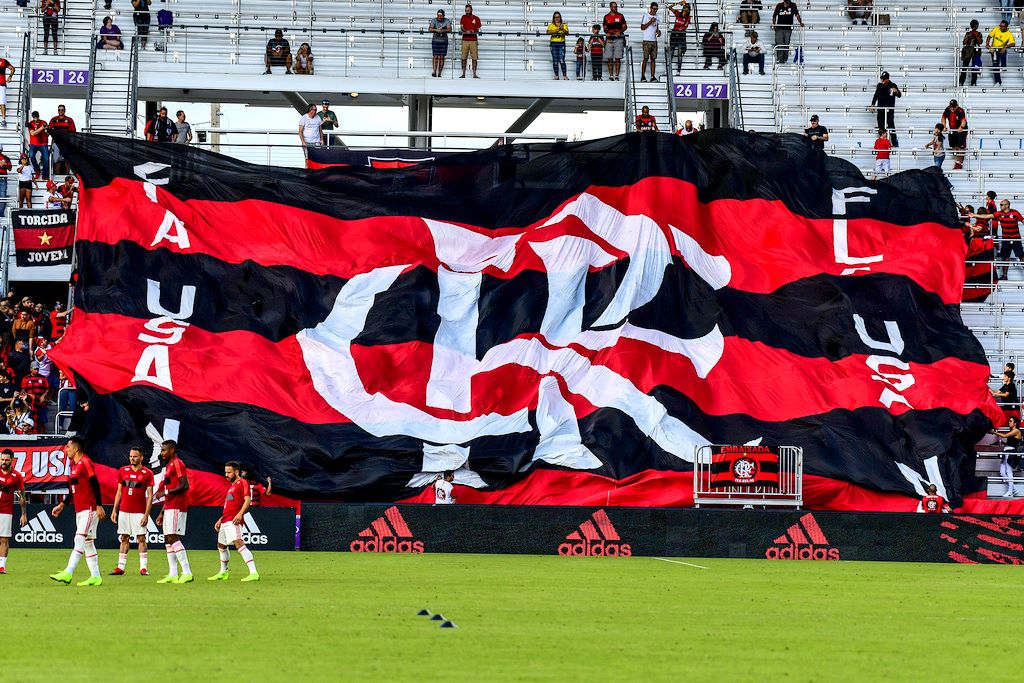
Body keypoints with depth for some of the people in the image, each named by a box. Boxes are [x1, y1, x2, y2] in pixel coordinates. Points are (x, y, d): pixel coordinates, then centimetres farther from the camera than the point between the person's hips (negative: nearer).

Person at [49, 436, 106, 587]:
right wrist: (62, 505, 22)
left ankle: (68, 574, -20)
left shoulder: (85, 463, -11)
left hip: (89, 509, -10)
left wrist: (99, 506, -21)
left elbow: (95, 484, -17)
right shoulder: (74, 465, 18)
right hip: (80, 510, 10)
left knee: (80, 539, -14)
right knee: (88, 543, 8)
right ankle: (95, 577, 9)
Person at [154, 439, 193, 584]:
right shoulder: (169, 466, 22)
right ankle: (173, 575, 11)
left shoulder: (177, 464, -9)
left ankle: (187, 573, -19)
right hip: (169, 507, 10)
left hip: (176, 507, -10)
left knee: (173, 538, -15)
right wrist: (162, 513, 24)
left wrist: (165, 492, -19)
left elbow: (184, 486, -20)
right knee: (167, 539, 9)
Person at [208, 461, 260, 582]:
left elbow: (248, 500, -16)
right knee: (221, 545, 22)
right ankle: (223, 573, 39)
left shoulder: (242, 482, -4)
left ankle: (254, 573, -34)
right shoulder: (231, 485, 25)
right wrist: (220, 520, 28)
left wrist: (240, 514, -29)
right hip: (225, 521, 11)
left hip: (234, 520, -11)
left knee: (238, 543, -24)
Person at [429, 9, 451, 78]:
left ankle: (439, 73, 5)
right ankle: (434, 71, -12)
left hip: (444, 41, 1)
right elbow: (430, 29, -16)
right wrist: (436, 30, -33)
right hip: (435, 40, -1)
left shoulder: (447, 21, -3)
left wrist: (443, 30, -33)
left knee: (441, 57, 1)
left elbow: (449, 29, -15)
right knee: (435, 56, -10)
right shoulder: (434, 20, -4)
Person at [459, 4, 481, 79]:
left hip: (473, 40, 0)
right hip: (465, 40, 0)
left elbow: (478, 30, 7)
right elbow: (461, 27, 0)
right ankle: (463, 74, 7)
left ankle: (474, 74, 1)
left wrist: (474, 31, -15)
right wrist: (466, 31, -20)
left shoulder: (476, 18, 7)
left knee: (474, 58, -3)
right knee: (463, 57, 0)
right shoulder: (464, 17, 8)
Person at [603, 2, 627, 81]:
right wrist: (607, 32, -12)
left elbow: (625, 26, 5)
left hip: (619, 38, -1)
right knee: (609, 59, -1)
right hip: (610, 39, 1)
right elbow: (605, 28, 10)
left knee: (618, 58, -4)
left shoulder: (620, 16, 7)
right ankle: (611, 76, 4)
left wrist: (620, 32, -13)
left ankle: (617, 76, -1)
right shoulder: (606, 17, 10)